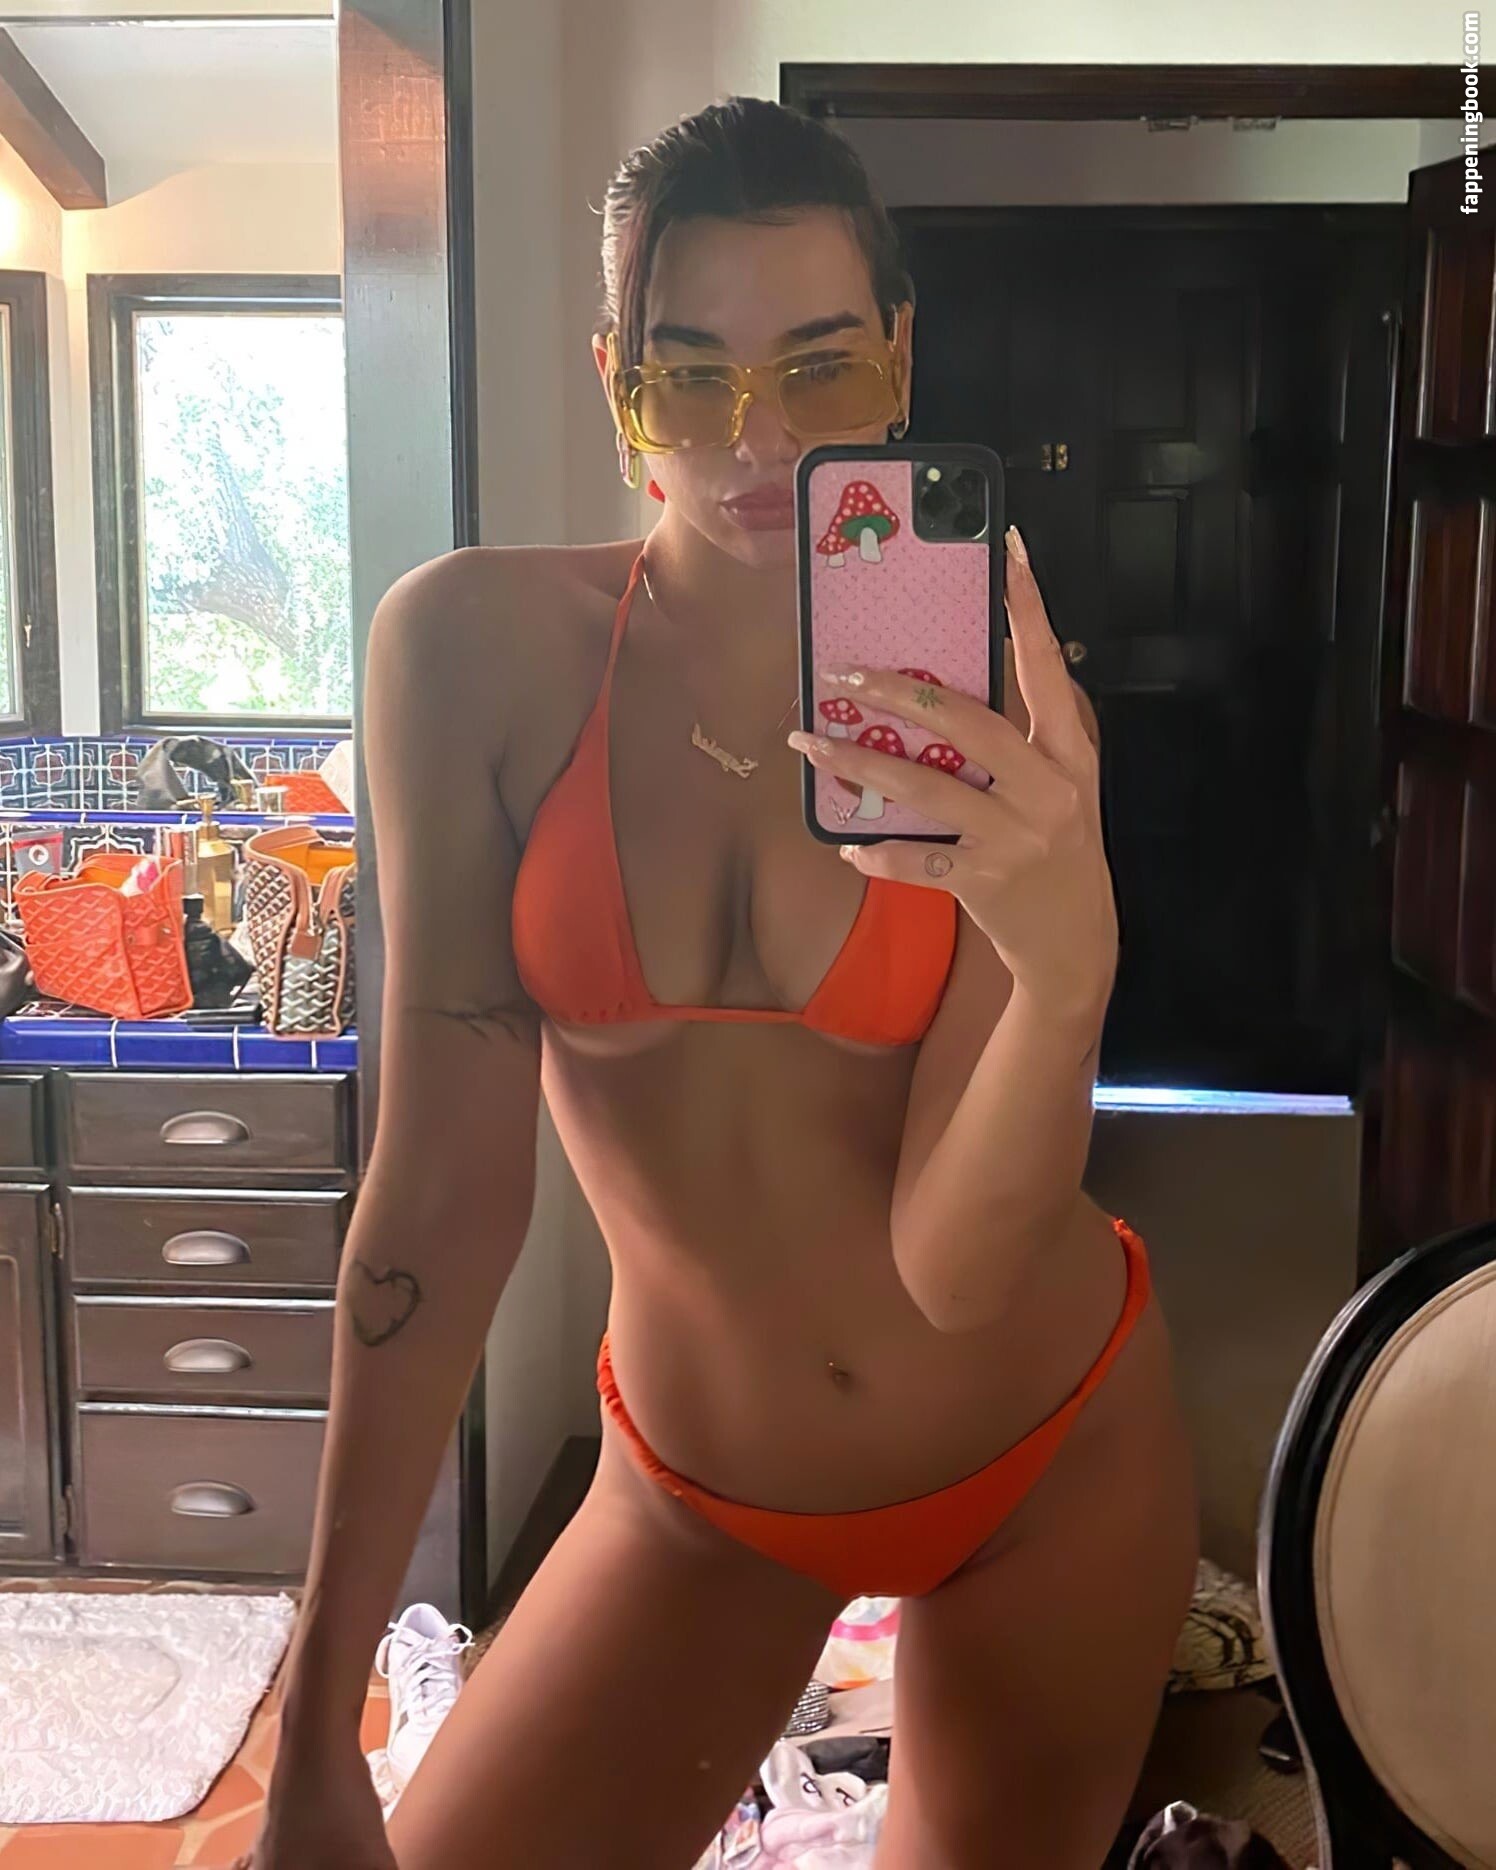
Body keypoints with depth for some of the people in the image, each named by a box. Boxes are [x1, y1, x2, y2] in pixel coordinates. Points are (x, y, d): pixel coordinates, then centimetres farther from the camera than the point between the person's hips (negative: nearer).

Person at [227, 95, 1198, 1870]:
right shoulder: (477, 649, -16)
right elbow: (443, 1185, -17)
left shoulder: (996, 694, -15)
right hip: (701, 1491, 0)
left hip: (1054, 1454, 1)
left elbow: (954, 1261, -23)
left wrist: (1069, 957, -43)